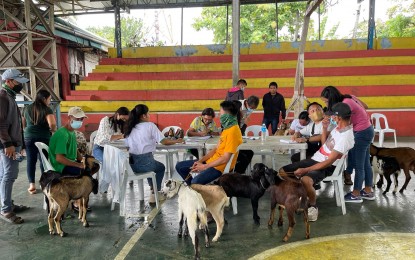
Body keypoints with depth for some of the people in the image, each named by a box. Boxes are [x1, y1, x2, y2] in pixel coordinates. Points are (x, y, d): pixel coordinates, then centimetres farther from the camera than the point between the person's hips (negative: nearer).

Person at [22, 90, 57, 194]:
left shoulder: (27, 108, 9)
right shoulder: (47, 109, -9)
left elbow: (23, 124, 18)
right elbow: (52, 124, -22)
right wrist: (53, 130, -3)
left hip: (29, 138, 4)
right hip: (44, 138, -4)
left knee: (31, 161, 7)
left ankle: (32, 185, 7)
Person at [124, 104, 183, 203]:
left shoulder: (130, 128, 10)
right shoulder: (150, 125, -5)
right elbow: (164, 141, -7)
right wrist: (177, 141, 10)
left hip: (132, 164, 5)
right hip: (145, 163, -5)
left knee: (155, 165, 36)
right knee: (161, 167, 28)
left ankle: (153, 189, 38)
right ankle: (155, 194, 26)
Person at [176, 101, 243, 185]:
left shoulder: (233, 131, -20)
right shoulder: (227, 128, 11)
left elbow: (225, 159, -22)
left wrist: (204, 166, -14)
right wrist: (200, 161, 2)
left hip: (220, 167, -10)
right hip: (211, 161, 10)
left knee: (196, 182, -34)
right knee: (179, 166, 8)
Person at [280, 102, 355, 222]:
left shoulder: (345, 137, -24)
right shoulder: (339, 127, 4)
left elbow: (329, 162, -25)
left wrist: (305, 170, -25)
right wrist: (325, 128, 0)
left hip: (326, 167, -9)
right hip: (315, 158, 9)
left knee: (305, 180, -40)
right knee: (282, 172, 1)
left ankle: (313, 205, -9)